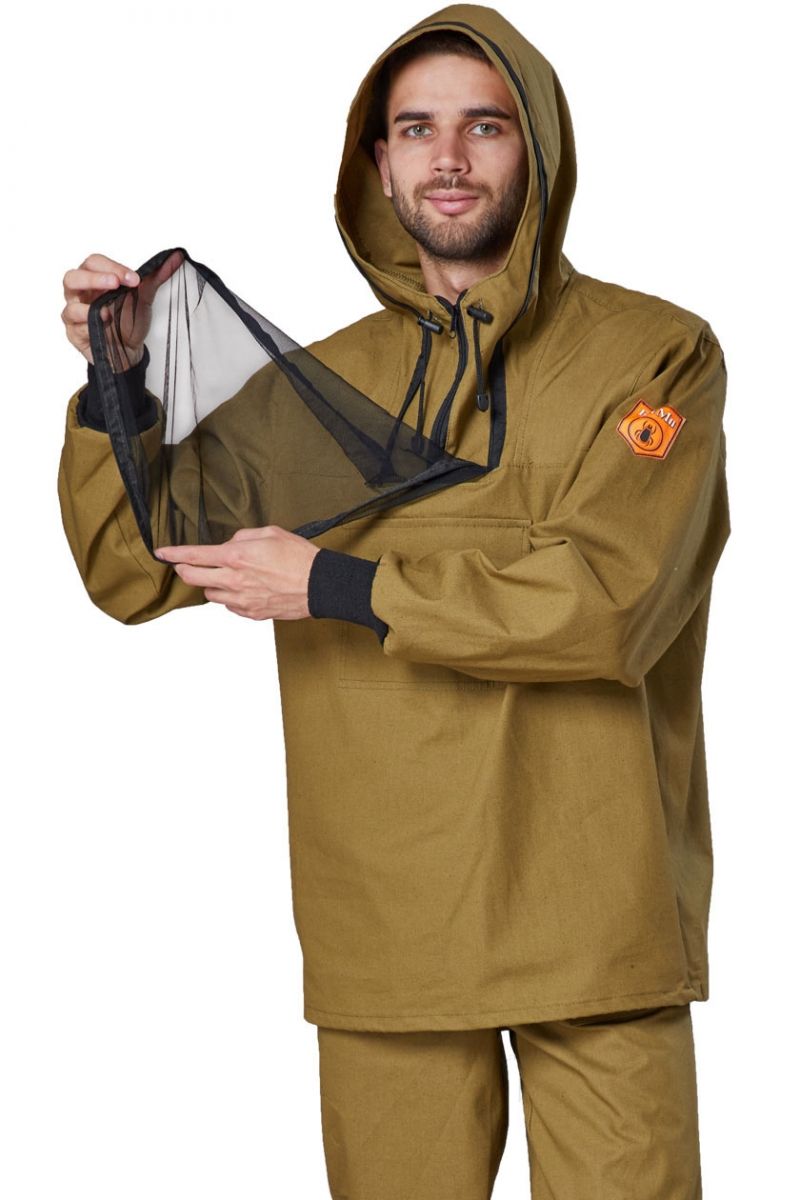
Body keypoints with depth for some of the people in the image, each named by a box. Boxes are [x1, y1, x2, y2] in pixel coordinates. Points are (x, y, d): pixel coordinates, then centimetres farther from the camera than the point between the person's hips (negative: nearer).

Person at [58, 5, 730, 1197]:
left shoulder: (655, 353, -1)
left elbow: (608, 599, -16)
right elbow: (133, 571, 13)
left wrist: (334, 586, -13)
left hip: (593, 911, -3)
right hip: (384, 922, 3)